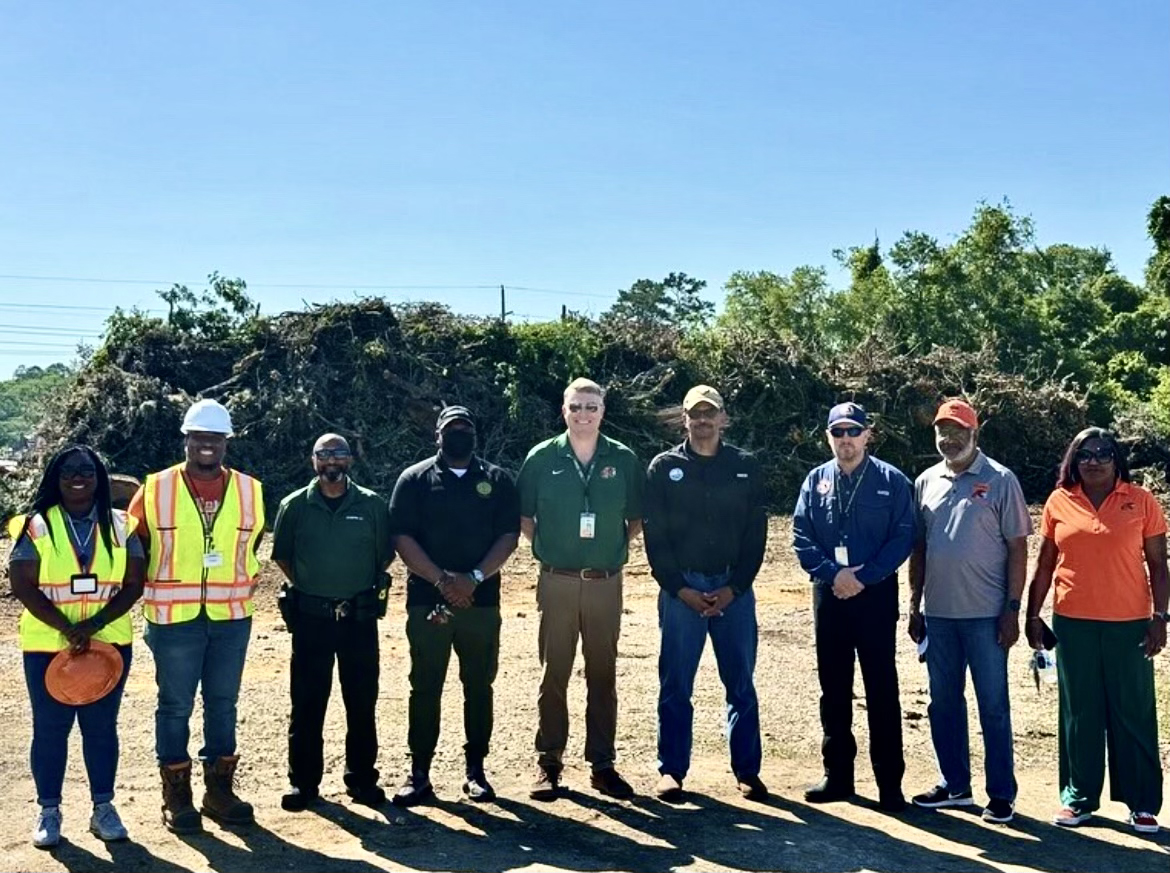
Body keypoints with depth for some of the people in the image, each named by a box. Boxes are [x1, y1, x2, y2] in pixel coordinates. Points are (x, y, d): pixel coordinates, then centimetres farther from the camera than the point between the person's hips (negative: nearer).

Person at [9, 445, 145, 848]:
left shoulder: (120, 527, 3)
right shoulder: (35, 527, 0)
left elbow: (133, 584, -2)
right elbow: (23, 586, -8)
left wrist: (94, 624, -16)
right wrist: (67, 628, -18)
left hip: (109, 643, 1)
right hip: (47, 646, -1)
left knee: (101, 726, 7)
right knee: (50, 728, 4)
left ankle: (103, 807, 18)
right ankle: (49, 811, 15)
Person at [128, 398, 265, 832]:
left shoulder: (249, 491, 4)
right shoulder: (155, 489, -2)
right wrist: (153, 592, 6)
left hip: (231, 618, 2)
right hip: (174, 618, -2)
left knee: (223, 705, 10)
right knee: (175, 706, 4)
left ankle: (219, 790, 20)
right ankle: (176, 796, 14)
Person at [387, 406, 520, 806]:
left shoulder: (498, 480, 8)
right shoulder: (415, 480, 4)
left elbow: (508, 535, 0)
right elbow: (402, 537, -4)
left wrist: (474, 578, -13)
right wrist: (441, 580, -14)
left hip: (482, 601, 1)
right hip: (427, 600, -1)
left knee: (479, 687, 7)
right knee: (425, 687, 3)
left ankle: (475, 770, 16)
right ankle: (419, 773, 9)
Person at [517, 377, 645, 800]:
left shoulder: (623, 460, 3)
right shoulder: (542, 458, 1)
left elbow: (637, 518, 12)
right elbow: (523, 516, 8)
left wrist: (618, 547, 0)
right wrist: (547, 547, -1)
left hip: (606, 583, 1)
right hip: (557, 583, -1)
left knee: (603, 676, 8)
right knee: (553, 674, 4)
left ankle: (603, 764, 17)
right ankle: (549, 764, 13)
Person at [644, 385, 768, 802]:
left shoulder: (746, 468, 6)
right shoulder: (664, 468, 3)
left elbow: (756, 534, 3)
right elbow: (655, 536, -1)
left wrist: (733, 587, -7)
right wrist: (681, 589, -9)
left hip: (734, 590, 1)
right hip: (680, 590, -1)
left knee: (741, 685, 7)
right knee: (675, 685, 3)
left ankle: (747, 771, 16)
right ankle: (671, 771, 13)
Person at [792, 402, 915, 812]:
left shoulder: (891, 481, -2)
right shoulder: (816, 481, 7)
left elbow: (903, 537, -7)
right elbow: (801, 537, 2)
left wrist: (864, 576, -16)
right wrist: (833, 573, -13)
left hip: (876, 594, -3)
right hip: (829, 594, 3)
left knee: (882, 690, -2)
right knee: (833, 689, 10)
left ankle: (889, 783, 5)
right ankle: (837, 775, 20)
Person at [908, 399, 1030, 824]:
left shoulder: (1000, 480, -3)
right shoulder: (925, 482, 9)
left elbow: (1017, 547, -5)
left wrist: (1013, 608, -10)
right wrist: (914, 606, 11)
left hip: (985, 613, -5)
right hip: (937, 612, 5)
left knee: (993, 705, 3)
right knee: (943, 702, 12)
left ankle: (1002, 794, 12)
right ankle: (955, 785, 25)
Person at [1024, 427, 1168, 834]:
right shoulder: (1059, 503, 3)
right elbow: (1045, 564, 8)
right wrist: (1033, 615, 6)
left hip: (1129, 624, -1)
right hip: (1073, 624, 1)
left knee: (1134, 713, 5)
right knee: (1079, 713, 10)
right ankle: (1079, 797, 20)